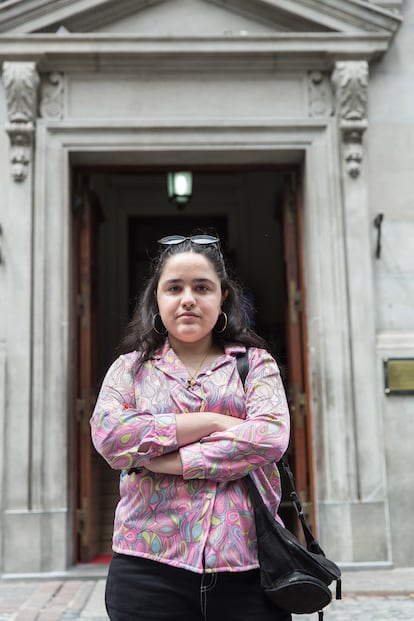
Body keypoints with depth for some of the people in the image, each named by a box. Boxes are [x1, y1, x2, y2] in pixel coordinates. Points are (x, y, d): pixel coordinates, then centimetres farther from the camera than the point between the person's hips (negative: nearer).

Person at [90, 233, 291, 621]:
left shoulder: (255, 362, 8)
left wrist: (171, 461, -12)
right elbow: (107, 435, -9)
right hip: (149, 566, 0)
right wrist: (212, 422, -11)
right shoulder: (130, 367, 10)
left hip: (247, 567, 0)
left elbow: (271, 437, -9)